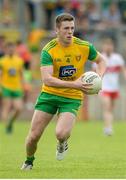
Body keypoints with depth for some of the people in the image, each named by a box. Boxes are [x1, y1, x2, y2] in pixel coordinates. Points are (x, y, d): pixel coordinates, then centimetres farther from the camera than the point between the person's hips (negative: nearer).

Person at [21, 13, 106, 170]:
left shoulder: (84, 47, -8)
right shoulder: (48, 50, -15)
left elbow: (101, 60, 12)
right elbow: (47, 79, -26)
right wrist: (74, 84, -35)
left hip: (72, 98, 0)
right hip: (49, 94, 0)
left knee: (61, 134, -24)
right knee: (34, 135, -1)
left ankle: (63, 143, 15)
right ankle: (29, 160, 32)